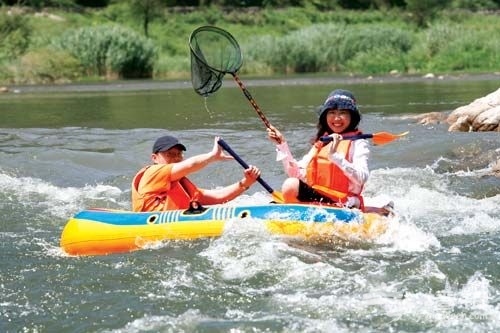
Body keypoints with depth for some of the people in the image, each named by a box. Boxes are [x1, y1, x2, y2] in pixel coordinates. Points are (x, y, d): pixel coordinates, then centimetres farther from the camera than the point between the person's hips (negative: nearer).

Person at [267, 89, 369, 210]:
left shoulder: (358, 143, -1)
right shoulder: (320, 142, 19)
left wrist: (335, 155, -23)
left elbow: (361, 179, -17)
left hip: (343, 206, -7)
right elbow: (297, 174, 14)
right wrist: (282, 145, 9)